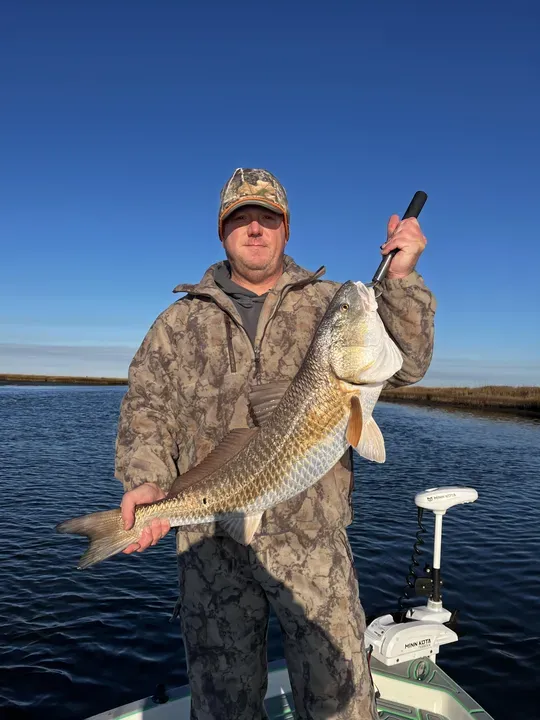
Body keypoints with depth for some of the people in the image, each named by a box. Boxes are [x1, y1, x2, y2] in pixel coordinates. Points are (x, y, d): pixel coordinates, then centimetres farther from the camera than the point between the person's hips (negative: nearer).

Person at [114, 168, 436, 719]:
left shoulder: (330, 304, 5)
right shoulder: (181, 321, 8)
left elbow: (405, 364, -3)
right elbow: (146, 405, 5)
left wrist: (400, 279, -16)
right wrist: (146, 480, -11)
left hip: (312, 536, 0)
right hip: (210, 539, 1)